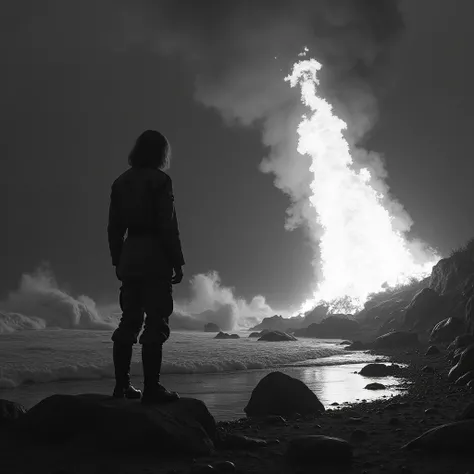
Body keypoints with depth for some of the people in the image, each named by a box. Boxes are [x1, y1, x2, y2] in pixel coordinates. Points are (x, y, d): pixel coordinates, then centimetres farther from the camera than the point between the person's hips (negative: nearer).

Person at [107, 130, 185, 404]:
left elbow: (114, 227, 13)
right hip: (155, 258, -7)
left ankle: (122, 386, 11)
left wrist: (118, 261, 18)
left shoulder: (121, 182, 13)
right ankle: (152, 388, -9)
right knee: (156, 322, -6)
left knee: (129, 320, 10)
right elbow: (168, 225, -12)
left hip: (129, 257, 7)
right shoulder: (160, 180, -7)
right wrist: (177, 262, -8)